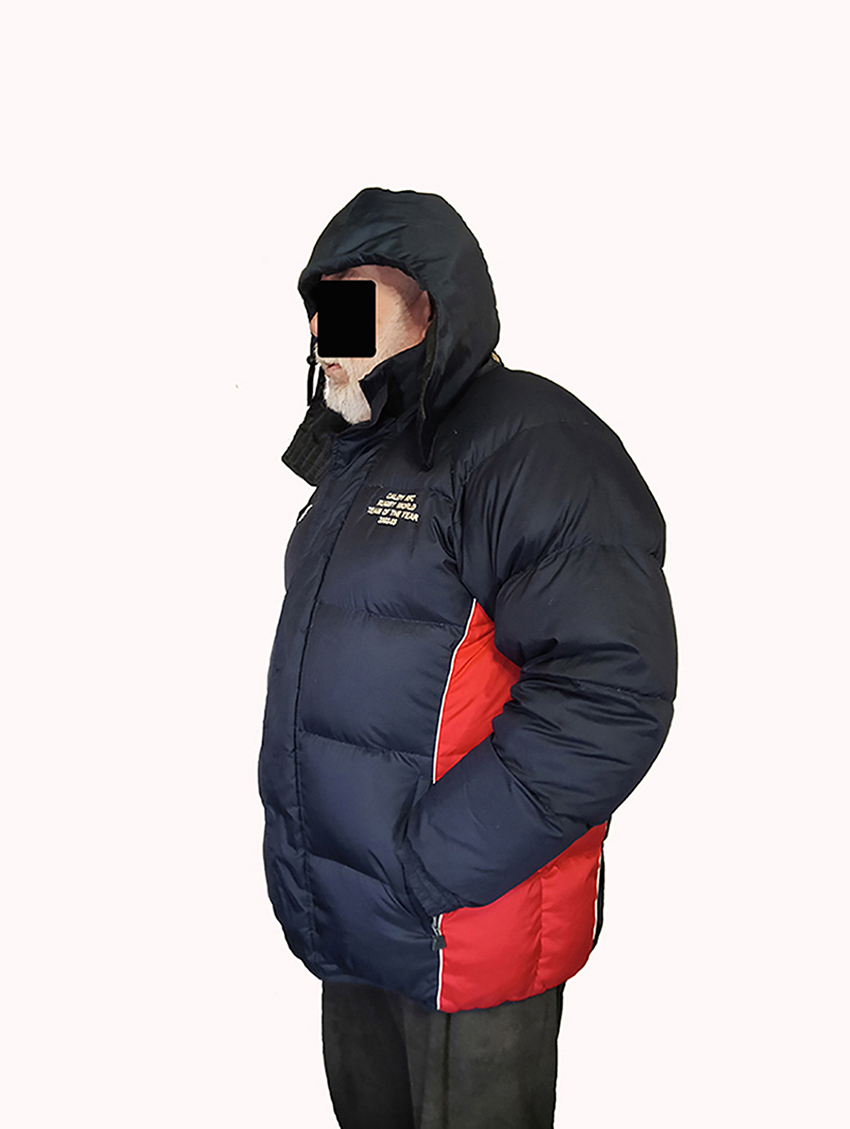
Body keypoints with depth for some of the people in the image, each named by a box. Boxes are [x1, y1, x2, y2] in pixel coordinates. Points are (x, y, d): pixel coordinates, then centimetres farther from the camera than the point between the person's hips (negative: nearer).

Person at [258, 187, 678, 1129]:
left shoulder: (527, 443, -18)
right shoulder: (357, 456, 11)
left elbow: (611, 688, -27)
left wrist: (424, 864, -24)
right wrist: (308, 858, 14)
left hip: (462, 939, -8)